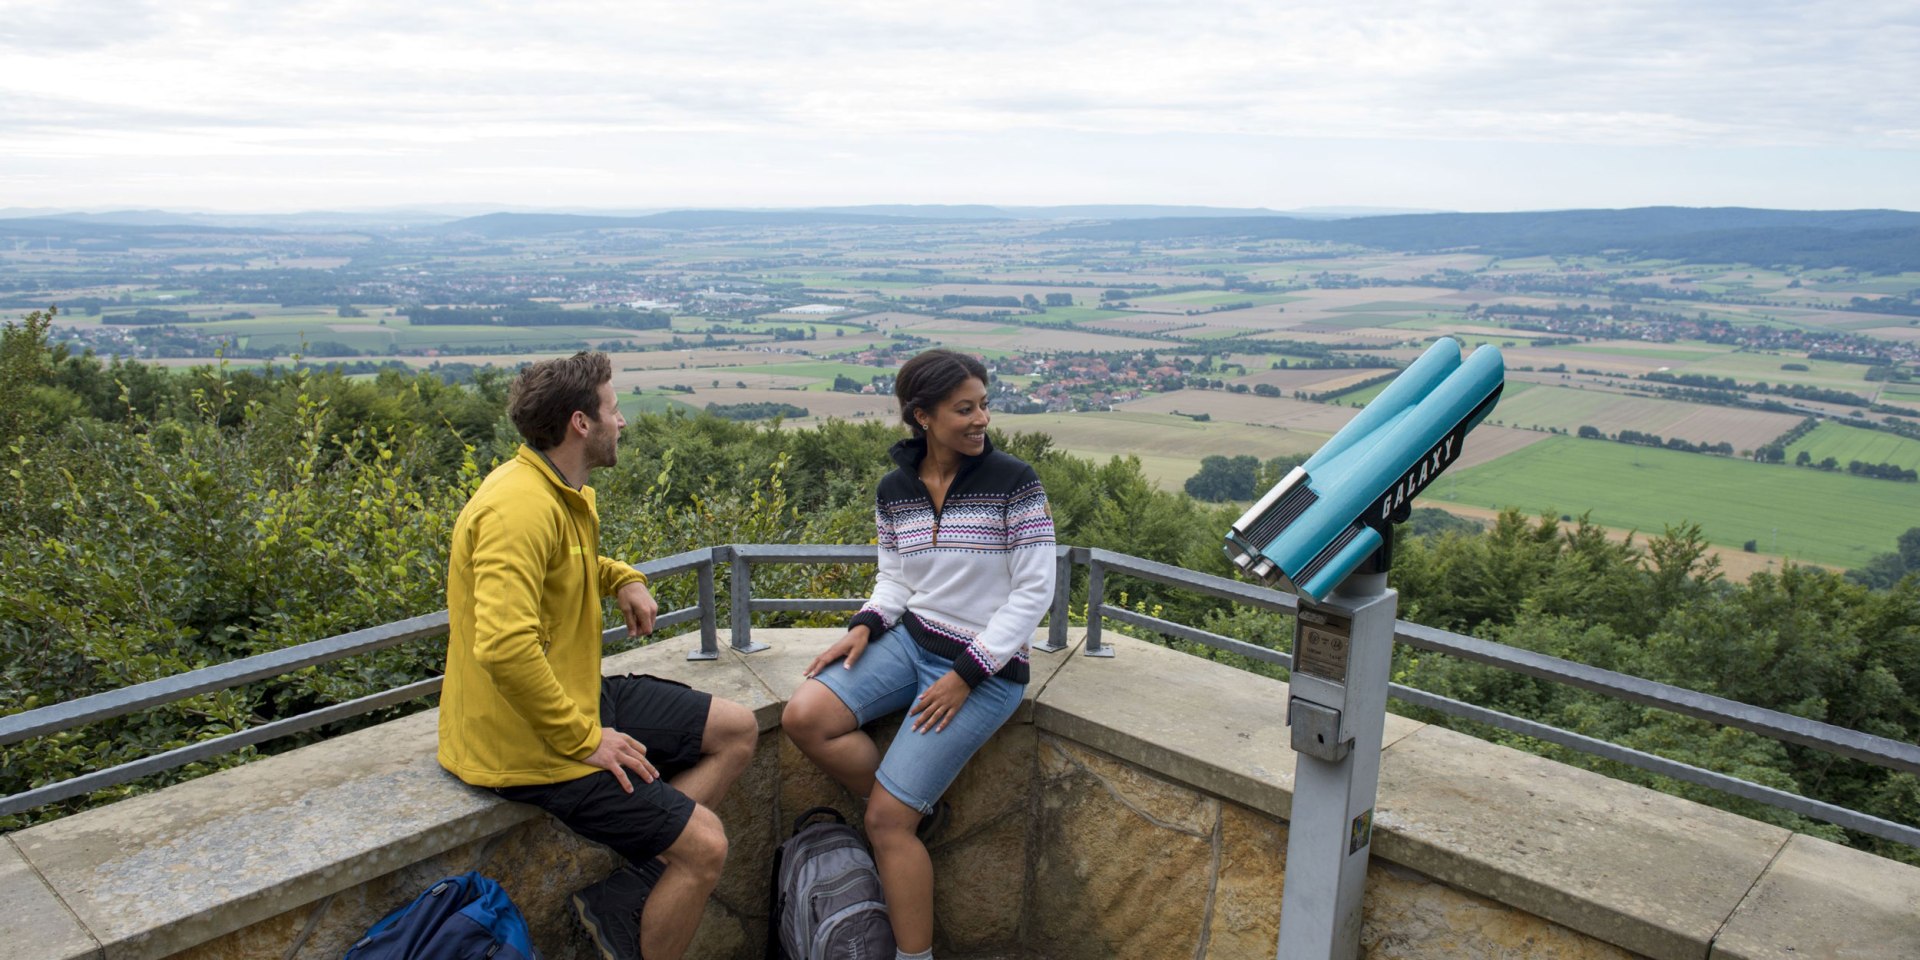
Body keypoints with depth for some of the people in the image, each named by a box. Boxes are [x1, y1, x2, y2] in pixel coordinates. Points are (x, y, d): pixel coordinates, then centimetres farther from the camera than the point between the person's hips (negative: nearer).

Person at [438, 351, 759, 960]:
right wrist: (582, 740, -24)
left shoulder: (564, 492, 7)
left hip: (577, 700, 10)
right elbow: (505, 646, -34)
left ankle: (620, 901, 5)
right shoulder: (519, 507, -24)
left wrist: (622, 579, 10)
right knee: (704, 844, -13)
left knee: (737, 730, 11)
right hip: (528, 742, -10)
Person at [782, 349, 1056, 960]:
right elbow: (894, 578, 12)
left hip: (987, 667, -5)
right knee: (803, 717, -17)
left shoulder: (1013, 481, -12)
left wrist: (967, 675, -16)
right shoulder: (894, 491, 3)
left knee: (886, 819, -11)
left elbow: (1035, 591, -11)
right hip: (911, 640, 6)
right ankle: (921, 814, 4)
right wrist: (865, 626, -10)